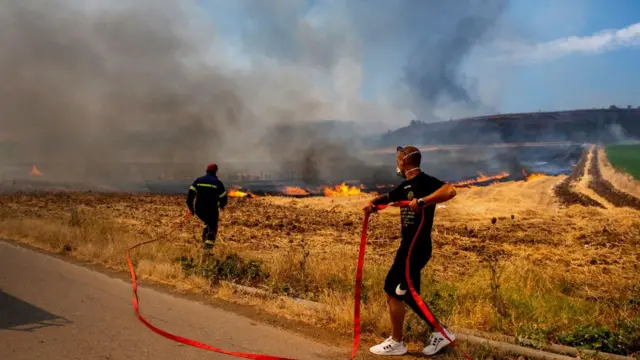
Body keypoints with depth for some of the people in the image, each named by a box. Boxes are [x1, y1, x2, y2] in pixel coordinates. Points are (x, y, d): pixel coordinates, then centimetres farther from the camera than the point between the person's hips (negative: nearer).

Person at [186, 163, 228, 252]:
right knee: (212, 227, 13)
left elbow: (190, 194, -1)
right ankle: (209, 242, -7)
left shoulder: (198, 180, 5)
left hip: (198, 209, 4)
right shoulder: (217, 182, -4)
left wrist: (190, 207, 8)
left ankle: (205, 238, 20)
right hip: (211, 210, -3)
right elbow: (223, 197, -1)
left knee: (207, 222, 31)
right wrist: (222, 205, 20)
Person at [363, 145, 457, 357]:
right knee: (407, 294, 15)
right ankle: (439, 332, 23)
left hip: (418, 248, -10)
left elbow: (450, 191, -32)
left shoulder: (425, 181, -15)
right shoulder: (406, 186, 14)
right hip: (409, 246, 10)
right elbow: (387, 198, 18)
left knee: (393, 291, -3)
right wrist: (372, 204, -3)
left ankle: (396, 343, 10)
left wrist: (421, 202, -37)